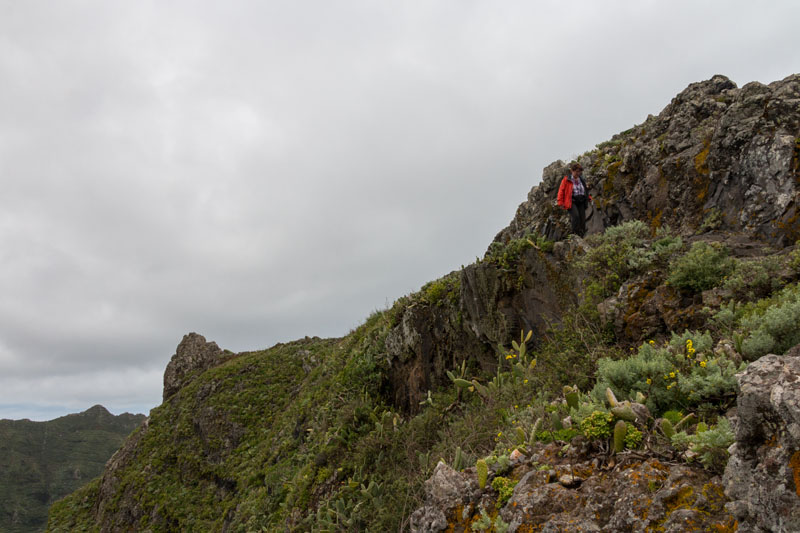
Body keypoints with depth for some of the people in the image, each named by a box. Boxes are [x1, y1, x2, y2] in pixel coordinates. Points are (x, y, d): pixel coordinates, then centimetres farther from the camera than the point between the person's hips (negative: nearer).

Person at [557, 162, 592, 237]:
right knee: (576, 216, -27)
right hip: (572, 202, -6)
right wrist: (561, 202, -8)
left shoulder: (581, 180, 17)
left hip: (581, 202, 6)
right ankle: (575, 234, -20)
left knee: (582, 218, -2)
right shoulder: (566, 180, 0)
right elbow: (561, 190, 0)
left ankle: (581, 235, 6)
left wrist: (589, 198, 15)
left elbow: (585, 191, 29)